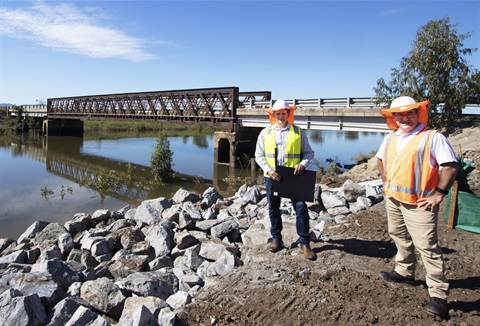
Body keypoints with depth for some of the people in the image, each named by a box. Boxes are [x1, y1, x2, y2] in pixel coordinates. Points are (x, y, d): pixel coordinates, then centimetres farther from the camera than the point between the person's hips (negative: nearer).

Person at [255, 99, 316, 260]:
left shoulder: (298, 132, 4)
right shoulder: (265, 133, 5)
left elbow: (309, 153, 7)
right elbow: (259, 155, 5)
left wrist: (303, 164, -14)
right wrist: (268, 170, -10)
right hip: (272, 177, 2)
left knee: (301, 207, -4)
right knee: (273, 208, 11)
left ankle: (304, 242, 8)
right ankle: (276, 238, 28)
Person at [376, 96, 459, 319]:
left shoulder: (433, 137, -12)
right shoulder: (390, 139, 9)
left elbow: (450, 166, -15)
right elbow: (381, 160, 24)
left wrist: (438, 194, -15)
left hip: (419, 203, -7)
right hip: (393, 200, 7)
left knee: (427, 247, -6)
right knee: (400, 238, 20)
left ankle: (438, 295, 3)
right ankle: (404, 272, 39)